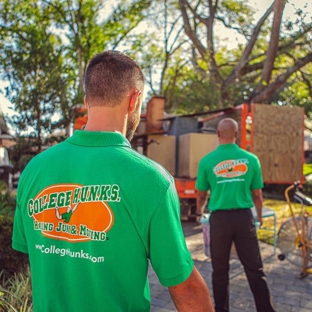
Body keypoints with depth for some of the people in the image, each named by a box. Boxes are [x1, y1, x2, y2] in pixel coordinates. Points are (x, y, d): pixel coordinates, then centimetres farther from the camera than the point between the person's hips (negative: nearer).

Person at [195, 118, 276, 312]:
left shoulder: (207, 161, -4)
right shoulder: (251, 159, -2)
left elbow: (201, 195, 5)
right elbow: (257, 194, 6)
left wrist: (199, 213, 26)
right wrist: (259, 216, 25)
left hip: (220, 218, 0)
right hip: (244, 217, 1)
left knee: (220, 270, 13)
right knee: (255, 269, 10)